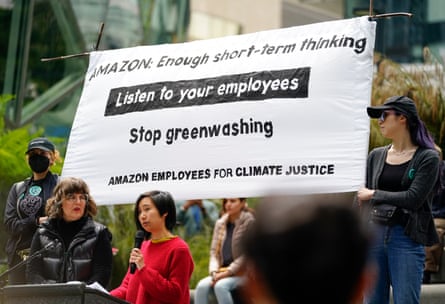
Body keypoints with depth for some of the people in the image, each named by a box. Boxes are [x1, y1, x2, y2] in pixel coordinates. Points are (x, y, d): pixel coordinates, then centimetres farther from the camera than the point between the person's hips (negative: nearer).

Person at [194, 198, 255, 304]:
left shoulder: (249, 222, -7)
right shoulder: (220, 223, 12)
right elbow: (214, 251, 10)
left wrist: (228, 271, -16)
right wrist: (214, 271, -8)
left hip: (242, 273, -5)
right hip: (222, 272, 5)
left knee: (220, 286, -33)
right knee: (202, 286, -23)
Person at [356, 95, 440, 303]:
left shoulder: (428, 157, -2)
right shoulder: (375, 156, 12)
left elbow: (413, 199, -12)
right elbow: (360, 200, 13)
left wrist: (374, 195, -4)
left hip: (406, 239, -5)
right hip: (374, 235, 5)